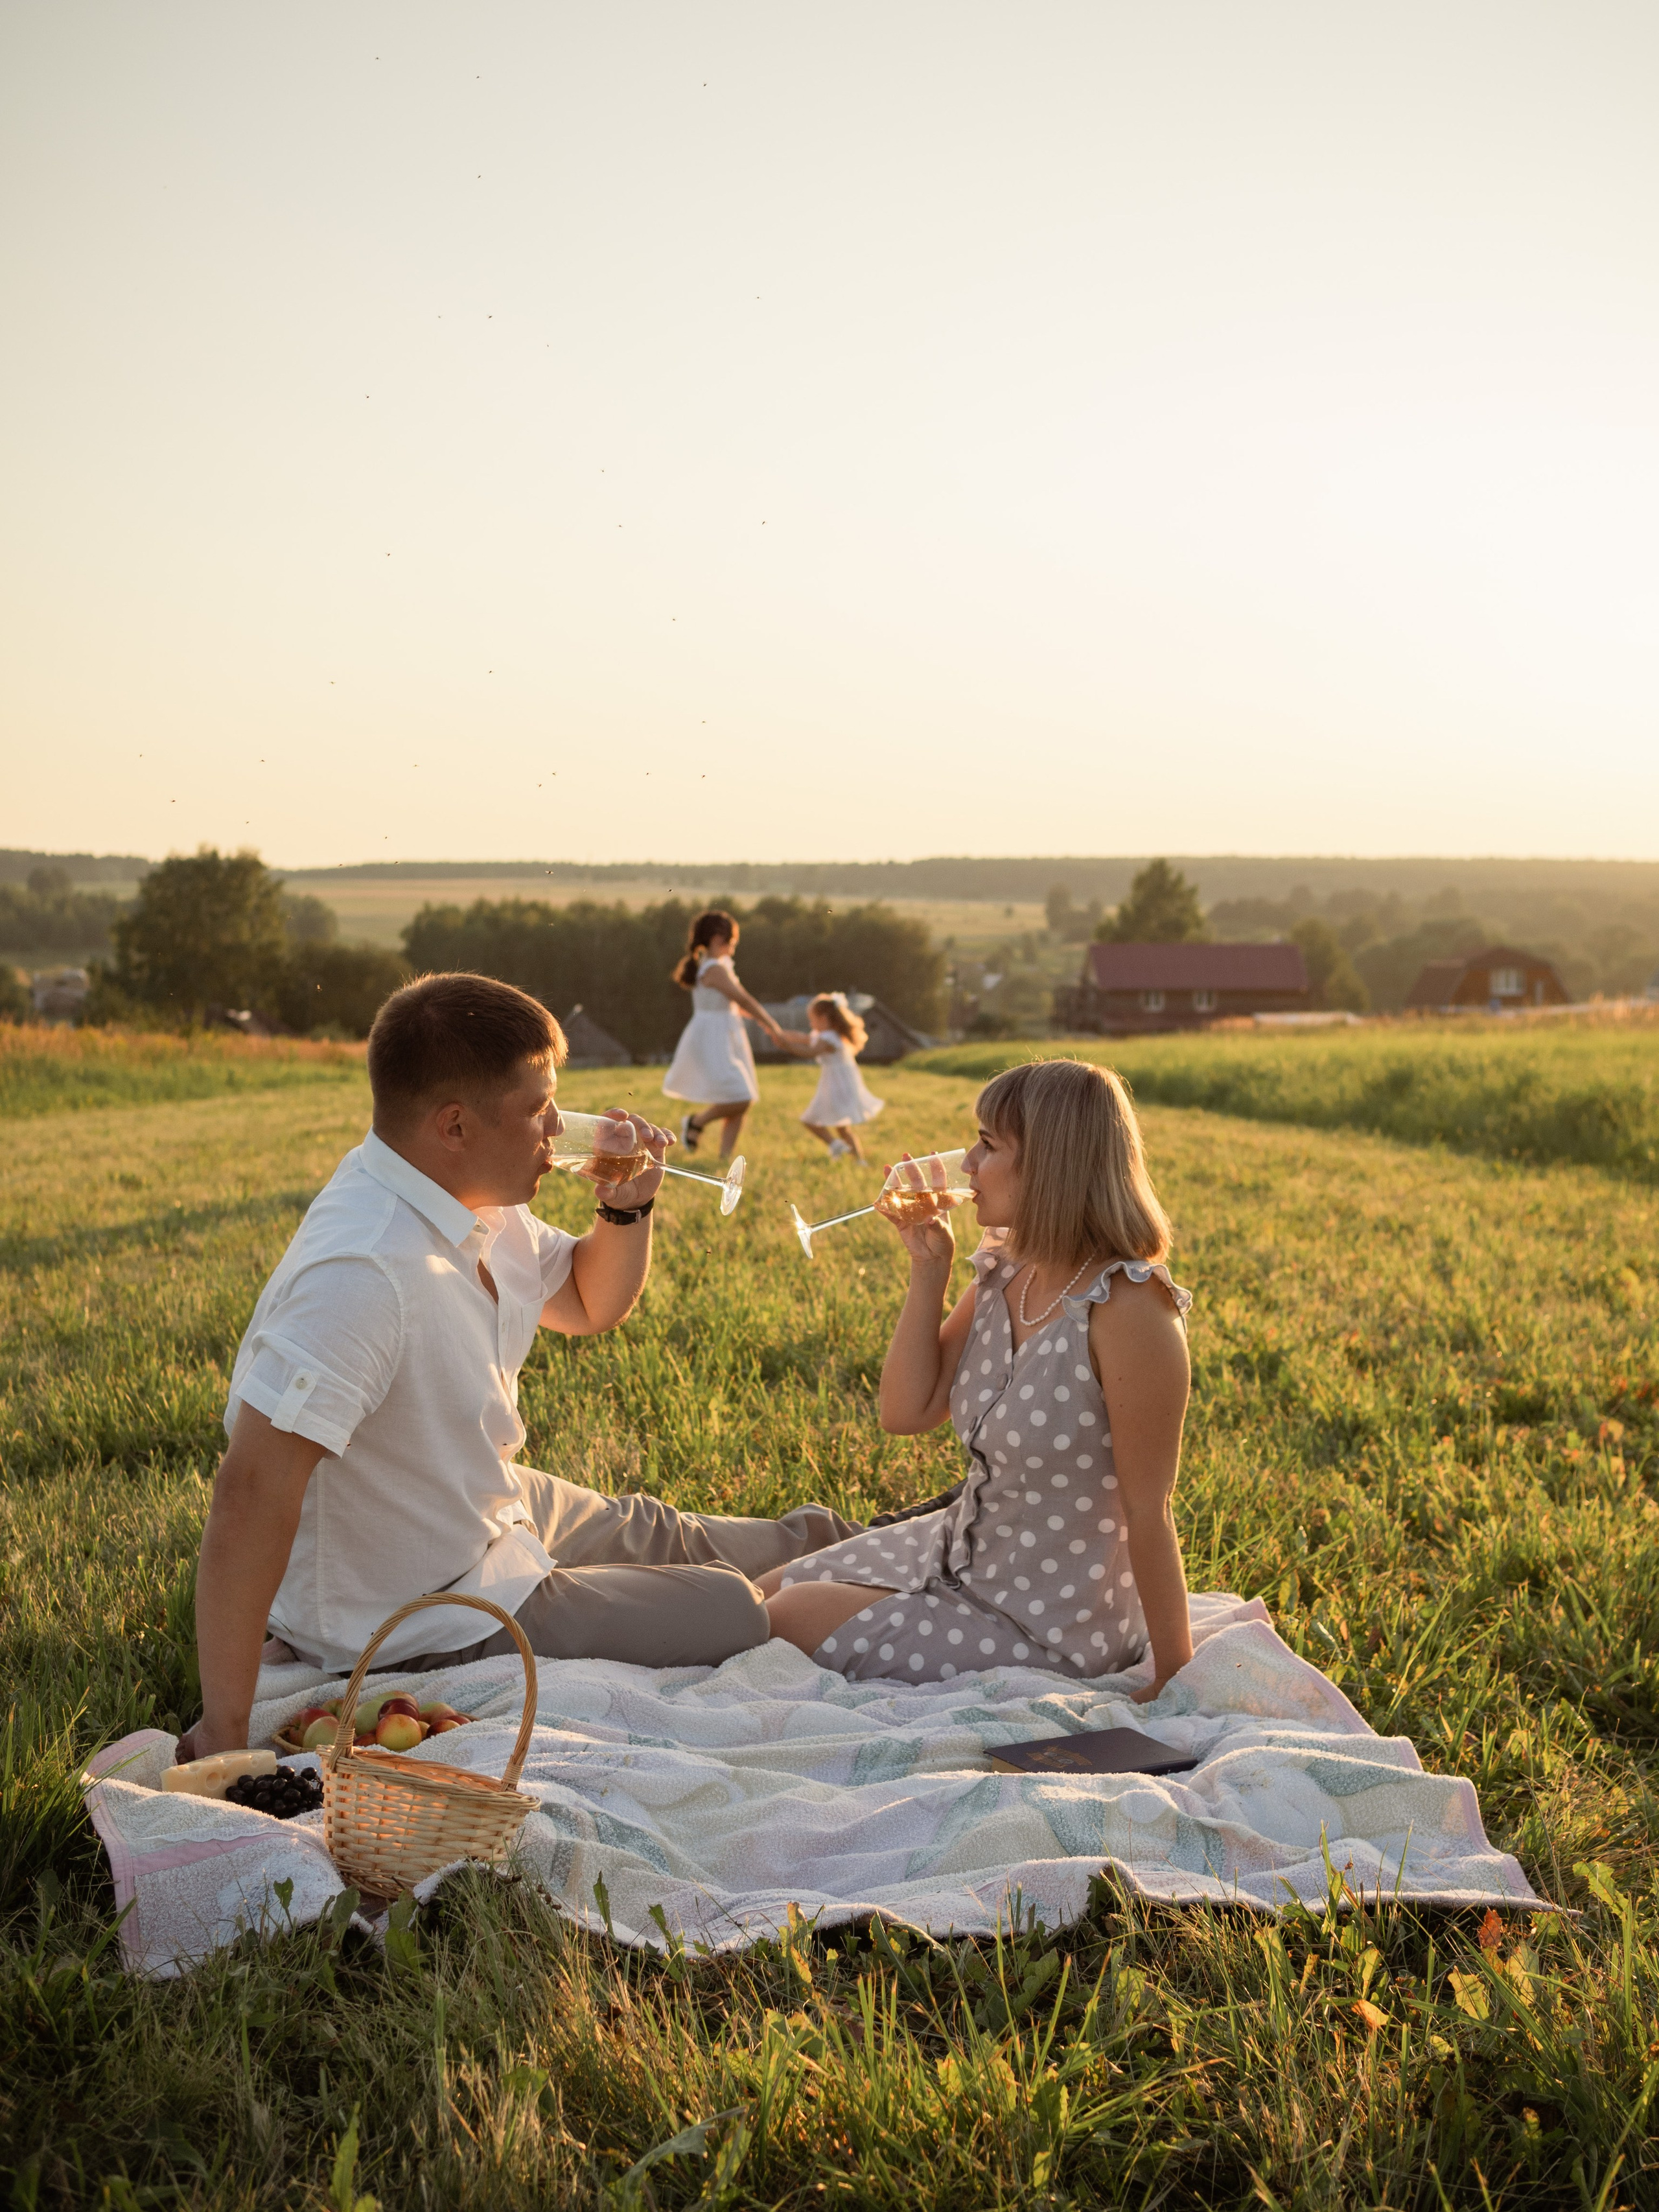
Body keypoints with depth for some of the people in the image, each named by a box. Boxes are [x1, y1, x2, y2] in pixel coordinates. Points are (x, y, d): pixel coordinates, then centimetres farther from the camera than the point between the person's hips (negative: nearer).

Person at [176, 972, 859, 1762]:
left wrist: (628, 1208, -10)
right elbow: (251, 1493, -41)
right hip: (424, 1626, -9)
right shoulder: (365, 1273, -38)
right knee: (733, 1611, 3)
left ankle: (821, 1538, 58)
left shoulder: (472, 1199, -7)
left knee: (654, 1532, 29)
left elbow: (589, 1305, 11)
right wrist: (224, 1731, -38)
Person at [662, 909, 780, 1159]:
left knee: (741, 1103, 6)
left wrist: (766, 1025, 19)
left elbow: (738, 1003, 23)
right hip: (712, 1042, -10)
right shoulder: (714, 969, -16)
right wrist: (774, 1028, -10)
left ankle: (726, 1156, 8)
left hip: (727, 1040, 10)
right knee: (740, 1100, -16)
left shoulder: (721, 965, 14)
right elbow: (744, 1001, -16)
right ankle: (697, 1121, 5)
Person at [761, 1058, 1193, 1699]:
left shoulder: (1128, 1310, -27)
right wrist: (928, 1269, -6)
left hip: (1050, 1629, -8)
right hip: (961, 1550, 8)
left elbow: (1149, 1513, -23)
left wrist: (1174, 1682, -16)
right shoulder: (1002, 1274, -2)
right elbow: (906, 1413, 1)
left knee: (791, 1624, -5)